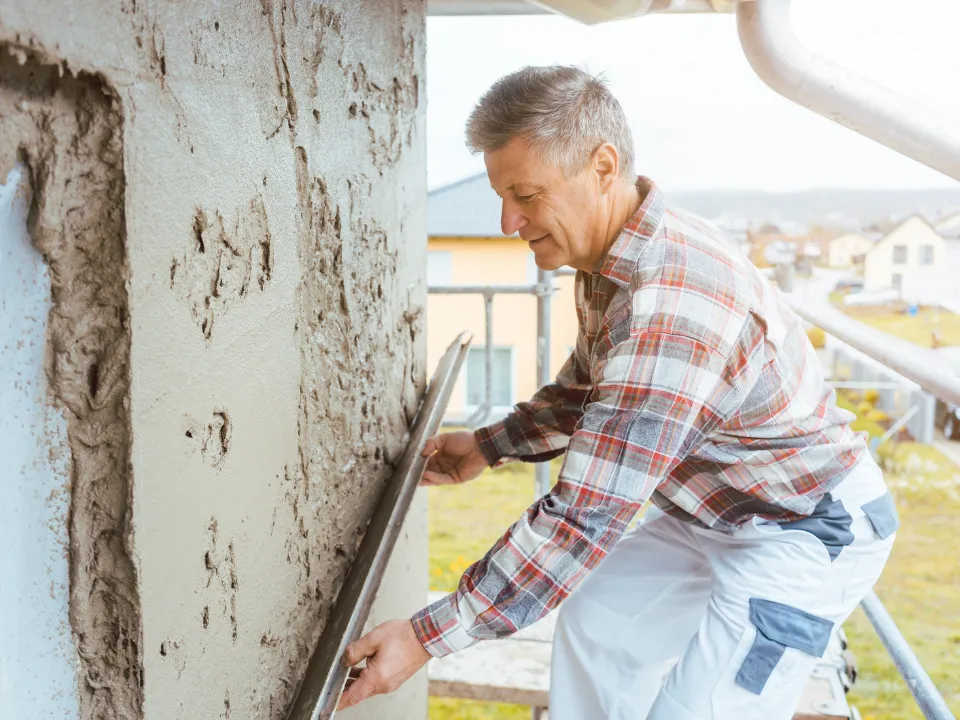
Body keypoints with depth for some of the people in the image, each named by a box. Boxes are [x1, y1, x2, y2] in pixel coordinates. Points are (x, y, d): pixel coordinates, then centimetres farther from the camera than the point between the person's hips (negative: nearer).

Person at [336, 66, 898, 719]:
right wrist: (490, 445, 8)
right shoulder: (614, 255, -4)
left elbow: (583, 519, -35)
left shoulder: (669, 305, -36)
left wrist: (428, 637, -30)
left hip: (805, 535, -9)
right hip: (718, 510, 10)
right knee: (596, 626, 16)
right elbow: (587, 390, 15)